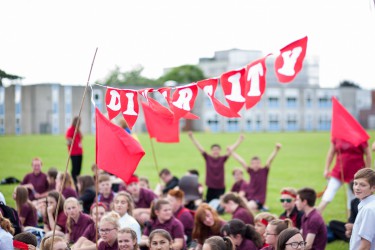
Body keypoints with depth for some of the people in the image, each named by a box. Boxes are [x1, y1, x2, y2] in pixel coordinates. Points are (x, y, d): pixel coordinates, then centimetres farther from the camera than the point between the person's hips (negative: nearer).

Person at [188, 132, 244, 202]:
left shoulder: (222, 159, -1)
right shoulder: (207, 158, 0)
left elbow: (232, 149, -7)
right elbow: (199, 147, -4)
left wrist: (240, 140, -13)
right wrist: (192, 137, -10)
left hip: (221, 188, -1)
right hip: (210, 188, 1)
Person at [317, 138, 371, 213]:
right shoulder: (336, 137, 1)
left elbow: (368, 154, -4)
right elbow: (331, 153, 10)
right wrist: (326, 169, 9)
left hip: (355, 173, -2)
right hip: (339, 172, 2)